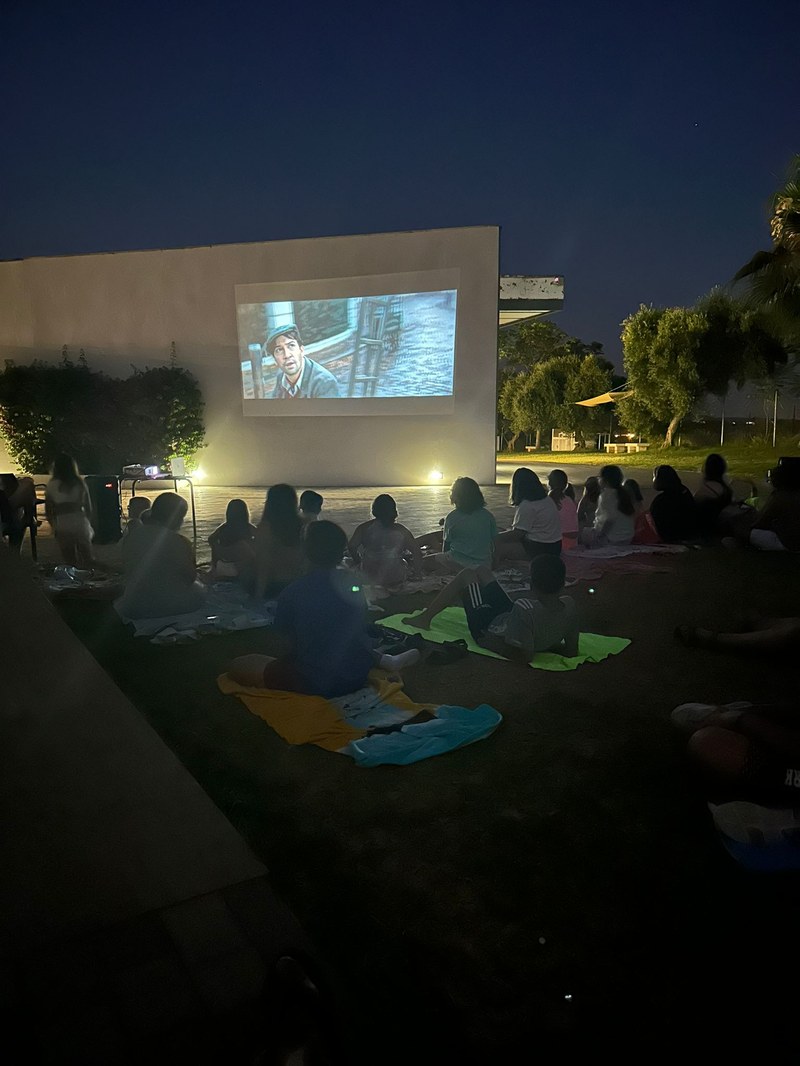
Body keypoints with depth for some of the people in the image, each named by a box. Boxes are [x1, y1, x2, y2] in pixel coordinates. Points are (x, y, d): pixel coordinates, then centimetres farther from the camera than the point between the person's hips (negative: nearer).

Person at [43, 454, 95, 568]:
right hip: (80, 524, 1)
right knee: (86, 559, 10)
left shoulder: (52, 485, -1)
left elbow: (48, 510, 3)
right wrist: (89, 524, 17)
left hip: (62, 527, -1)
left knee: (70, 561, 5)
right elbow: (88, 507, 5)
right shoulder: (80, 483, 2)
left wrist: (54, 526, 16)